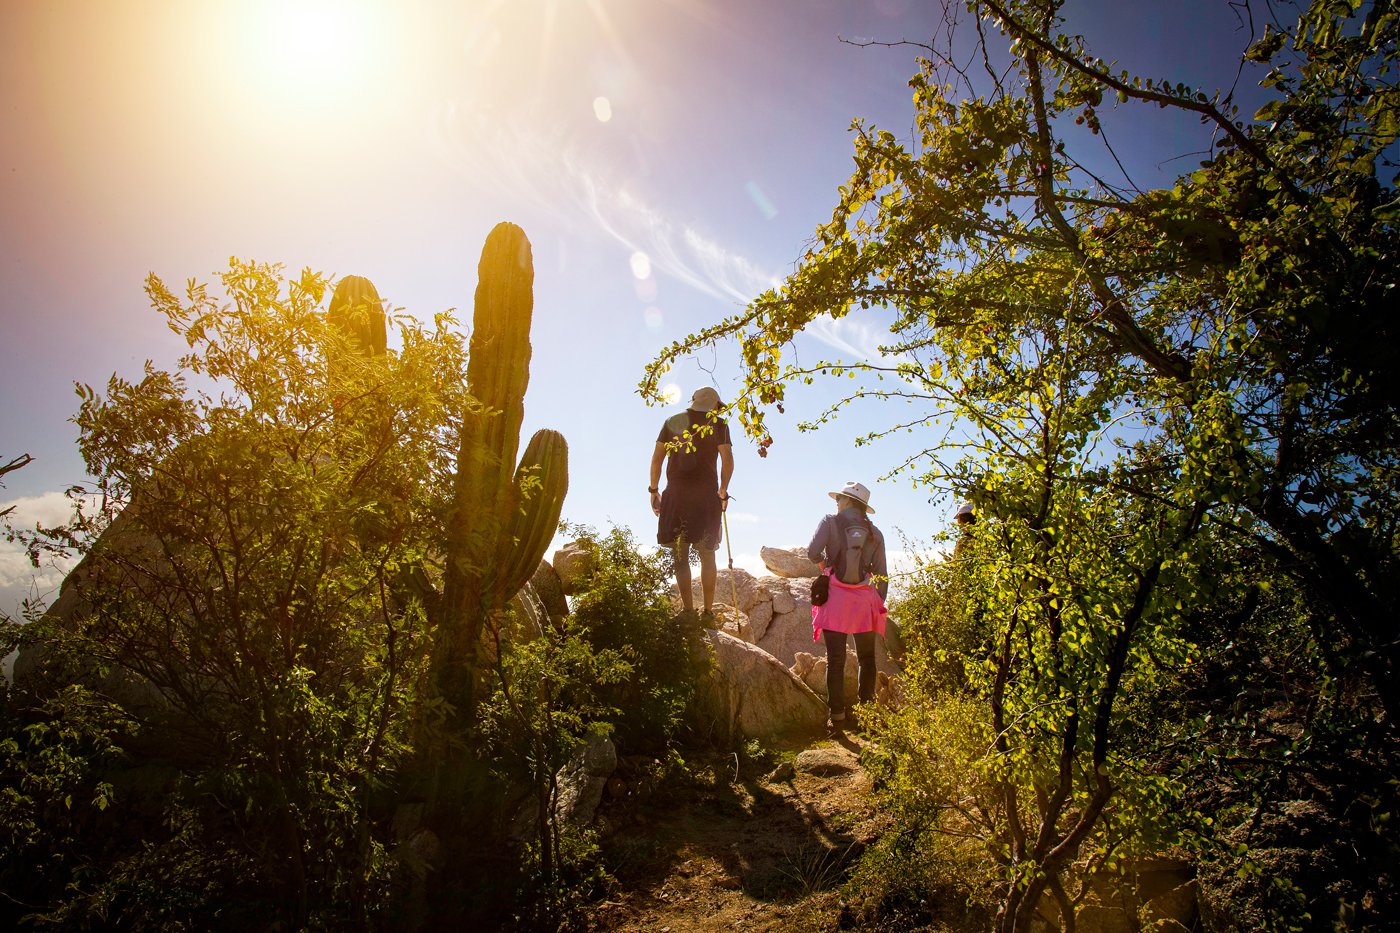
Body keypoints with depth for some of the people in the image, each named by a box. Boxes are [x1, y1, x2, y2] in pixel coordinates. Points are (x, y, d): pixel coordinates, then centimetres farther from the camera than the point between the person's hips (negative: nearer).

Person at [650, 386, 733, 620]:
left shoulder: (672, 421, 12)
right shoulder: (718, 424, 6)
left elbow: (657, 458, 7)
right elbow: (728, 461, -1)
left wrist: (654, 490, 12)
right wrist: (723, 491, 10)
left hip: (676, 494, 1)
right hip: (706, 494, -1)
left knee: (680, 555, 4)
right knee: (707, 555, 6)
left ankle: (688, 609, 0)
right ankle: (708, 610, 4)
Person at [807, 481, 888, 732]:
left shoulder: (831, 521, 1)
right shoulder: (875, 533, 10)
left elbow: (812, 552, -10)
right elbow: (882, 575, 8)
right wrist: (879, 603, 14)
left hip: (836, 596, -2)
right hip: (865, 598, 3)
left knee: (835, 659, 2)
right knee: (867, 658, 14)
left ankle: (837, 716, 1)